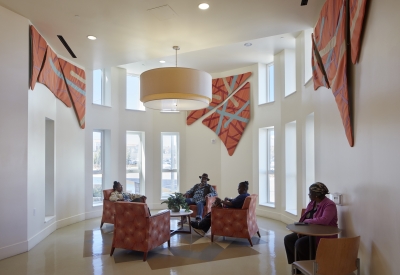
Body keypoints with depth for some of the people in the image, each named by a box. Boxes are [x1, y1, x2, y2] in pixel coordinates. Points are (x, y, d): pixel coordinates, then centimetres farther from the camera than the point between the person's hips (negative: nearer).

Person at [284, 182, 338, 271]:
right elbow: (305, 218, 11)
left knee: (300, 243, -28)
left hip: (324, 236, -9)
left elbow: (324, 220, -33)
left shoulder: (329, 205, -17)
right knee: (288, 239, -6)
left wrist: (307, 221, -21)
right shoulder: (312, 203, 8)